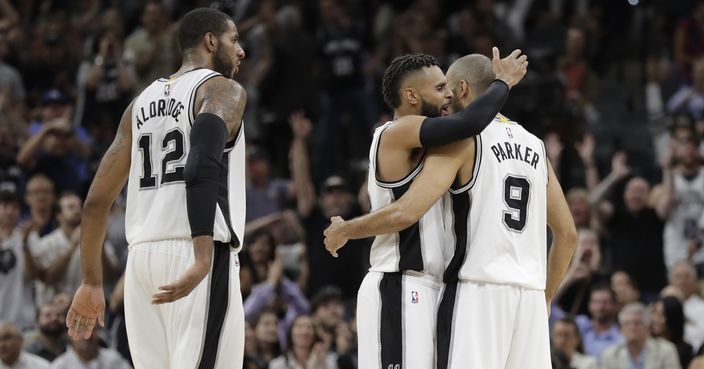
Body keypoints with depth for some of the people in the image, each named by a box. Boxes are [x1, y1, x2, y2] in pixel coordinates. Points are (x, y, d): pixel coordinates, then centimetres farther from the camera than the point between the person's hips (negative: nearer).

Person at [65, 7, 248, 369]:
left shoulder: (142, 102, 21)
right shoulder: (223, 90, 0)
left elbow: (97, 200, 18)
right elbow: (202, 168, -21)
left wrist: (92, 282, 25)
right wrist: (203, 259, -31)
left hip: (143, 257, 7)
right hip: (195, 254, -7)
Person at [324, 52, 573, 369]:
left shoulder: (462, 138, -4)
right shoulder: (534, 146, 16)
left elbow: (406, 212, -15)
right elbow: (568, 233, 18)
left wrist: (344, 230, 1)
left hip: (478, 293, -6)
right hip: (529, 295, 7)